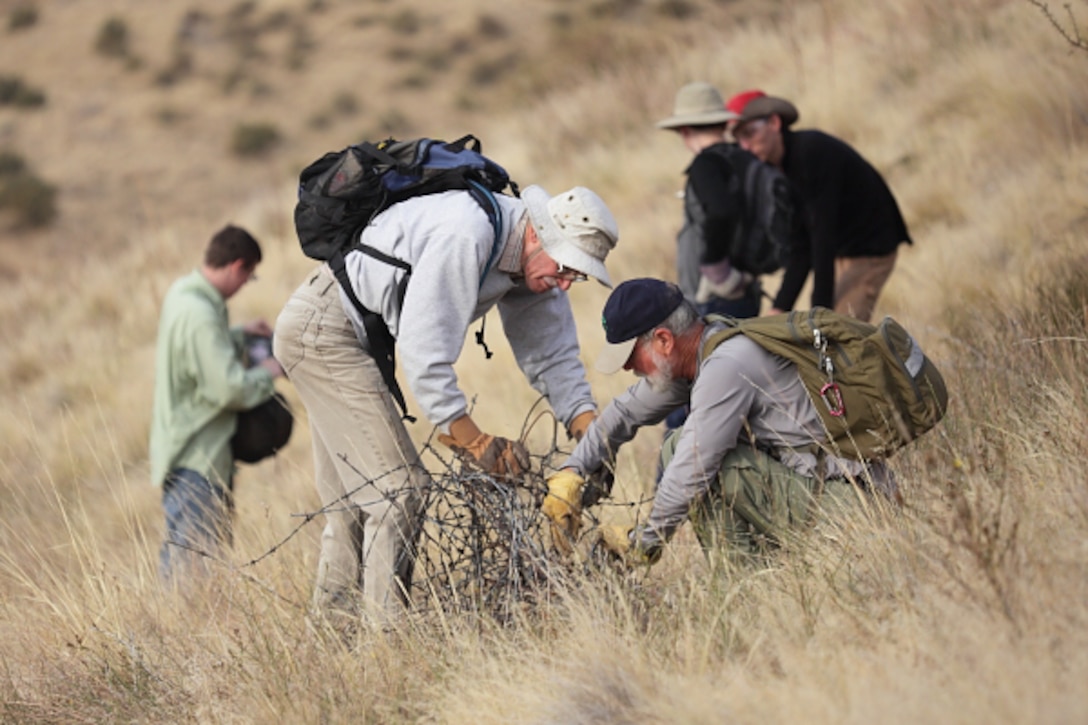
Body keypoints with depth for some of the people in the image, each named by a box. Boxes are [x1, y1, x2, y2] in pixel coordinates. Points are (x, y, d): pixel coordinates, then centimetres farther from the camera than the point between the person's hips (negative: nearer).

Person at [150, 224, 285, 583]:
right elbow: (230, 389, -26)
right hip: (195, 458, -10)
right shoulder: (200, 316, -24)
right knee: (191, 557, -7)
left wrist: (239, 334, 17)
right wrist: (267, 372, -9)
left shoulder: (182, 291, 7)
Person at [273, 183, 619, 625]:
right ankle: (386, 633, -10)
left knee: (355, 496, 15)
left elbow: (552, 355, 4)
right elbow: (423, 349, -31)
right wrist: (473, 443, -27)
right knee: (398, 487, -13)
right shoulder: (465, 236, -30)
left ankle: (332, 629, 24)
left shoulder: (536, 262, -1)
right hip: (320, 328, -10)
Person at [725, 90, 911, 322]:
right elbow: (801, 245, 6)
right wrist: (780, 308, 0)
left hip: (870, 252, -9)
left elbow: (822, 234, -25)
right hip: (842, 253, 9)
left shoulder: (812, 151, -23)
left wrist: (819, 309, -25)